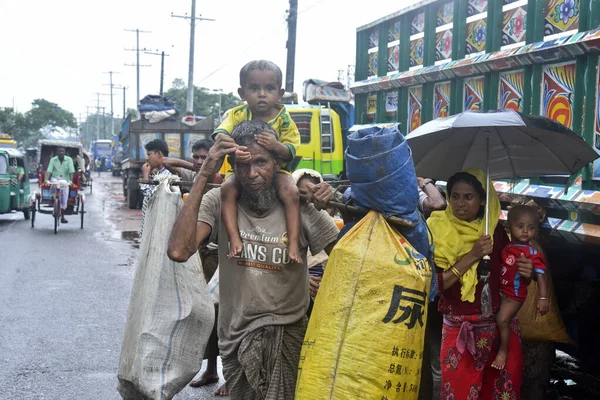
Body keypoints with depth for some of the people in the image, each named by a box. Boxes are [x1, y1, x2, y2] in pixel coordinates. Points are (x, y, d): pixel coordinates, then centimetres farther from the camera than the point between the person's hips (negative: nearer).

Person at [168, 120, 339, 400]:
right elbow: (179, 251, -25)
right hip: (235, 335, 1)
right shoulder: (219, 203, -7)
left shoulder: (299, 206, -5)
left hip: (287, 333, -1)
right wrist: (204, 175, -23)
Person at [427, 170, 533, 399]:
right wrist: (472, 256, -20)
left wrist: (525, 273, -10)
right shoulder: (438, 232, -7)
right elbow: (435, 285, -15)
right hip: (459, 329, -2)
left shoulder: (496, 232, 1)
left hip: (501, 325, 2)